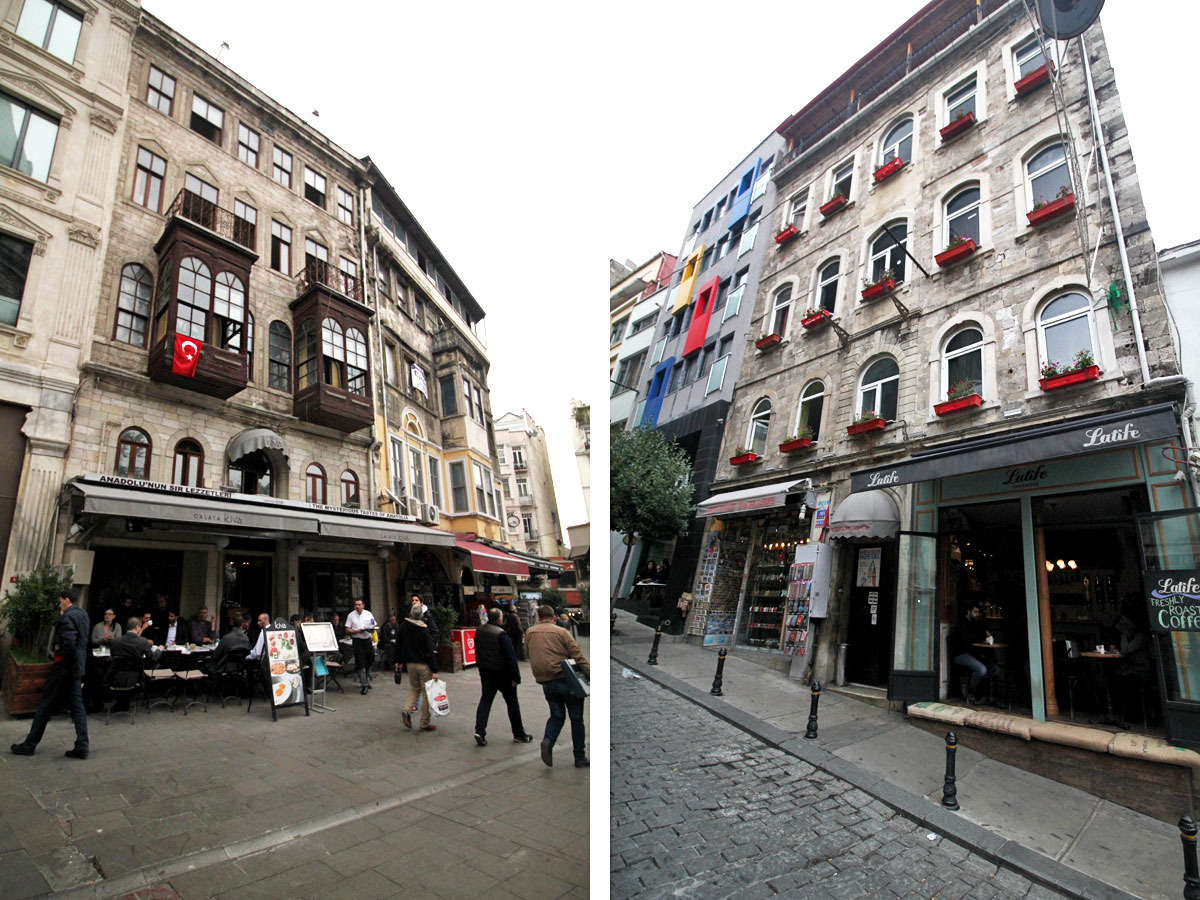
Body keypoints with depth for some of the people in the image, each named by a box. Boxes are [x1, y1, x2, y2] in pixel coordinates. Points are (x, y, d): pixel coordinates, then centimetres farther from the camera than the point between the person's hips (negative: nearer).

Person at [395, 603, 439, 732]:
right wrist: (434, 670, -14)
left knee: (414, 688, 22)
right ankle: (424, 724, 8)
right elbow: (430, 651, -17)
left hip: (410, 663, 5)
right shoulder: (424, 630, -17)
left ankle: (407, 709, -4)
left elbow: (398, 645, 8)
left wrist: (398, 661, 21)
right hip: (424, 665, -5)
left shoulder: (403, 626, -1)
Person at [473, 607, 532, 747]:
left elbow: (477, 653, 13)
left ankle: (480, 731, -7)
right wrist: (516, 677, -15)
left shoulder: (479, 632, 1)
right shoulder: (501, 634, -21)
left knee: (485, 700, 9)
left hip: (485, 672, 5)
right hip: (502, 673, -5)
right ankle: (519, 734, 17)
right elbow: (511, 657, -20)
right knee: (512, 703, 8)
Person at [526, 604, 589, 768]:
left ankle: (548, 740, -9)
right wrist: (590, 673, -11)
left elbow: (533, 656, 15)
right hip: (565, 679, -3)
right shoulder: (561, 632, -7)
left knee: (556, 715, 17)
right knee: (576, 718, 8)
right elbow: (577, 655, -11)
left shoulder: (529, 633, 6)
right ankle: (580, 758, 12)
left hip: (546, 682, 4)